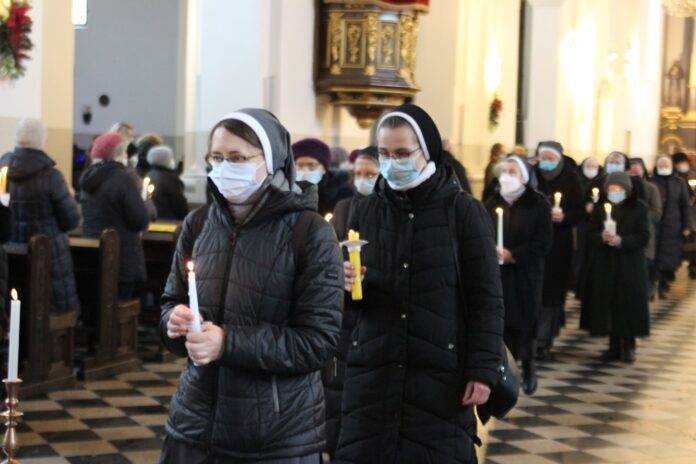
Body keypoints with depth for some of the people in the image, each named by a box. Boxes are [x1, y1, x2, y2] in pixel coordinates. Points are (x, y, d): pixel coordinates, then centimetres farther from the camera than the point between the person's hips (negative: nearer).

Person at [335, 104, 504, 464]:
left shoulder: (465, 212, -3)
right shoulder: (366, 210, 8)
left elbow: (486, 300, -3)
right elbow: (353, 297, 13)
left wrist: (483, 370, -8)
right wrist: (346, 285, -10)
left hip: (441, 374, -3)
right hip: (372, 370, 3)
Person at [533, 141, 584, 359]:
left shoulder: (570, 180, -1)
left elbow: (579, 212, 0)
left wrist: (564, 217, -18)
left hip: (558, 245, -1)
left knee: (551, 292, -1)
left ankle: (543, 341, 4)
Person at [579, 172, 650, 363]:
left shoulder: (639, 208, -1)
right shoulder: (600, 207, 8)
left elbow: (644, 237, -6)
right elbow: (590, 234, 5)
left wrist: (621, 240, -19)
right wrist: (601, 237, -17)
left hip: (630, 265, -2)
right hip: (604, 265, 2)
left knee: (628, 304, -2)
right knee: (608, 304, 0)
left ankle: (629, 346, 9)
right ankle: (614, 346, 8)